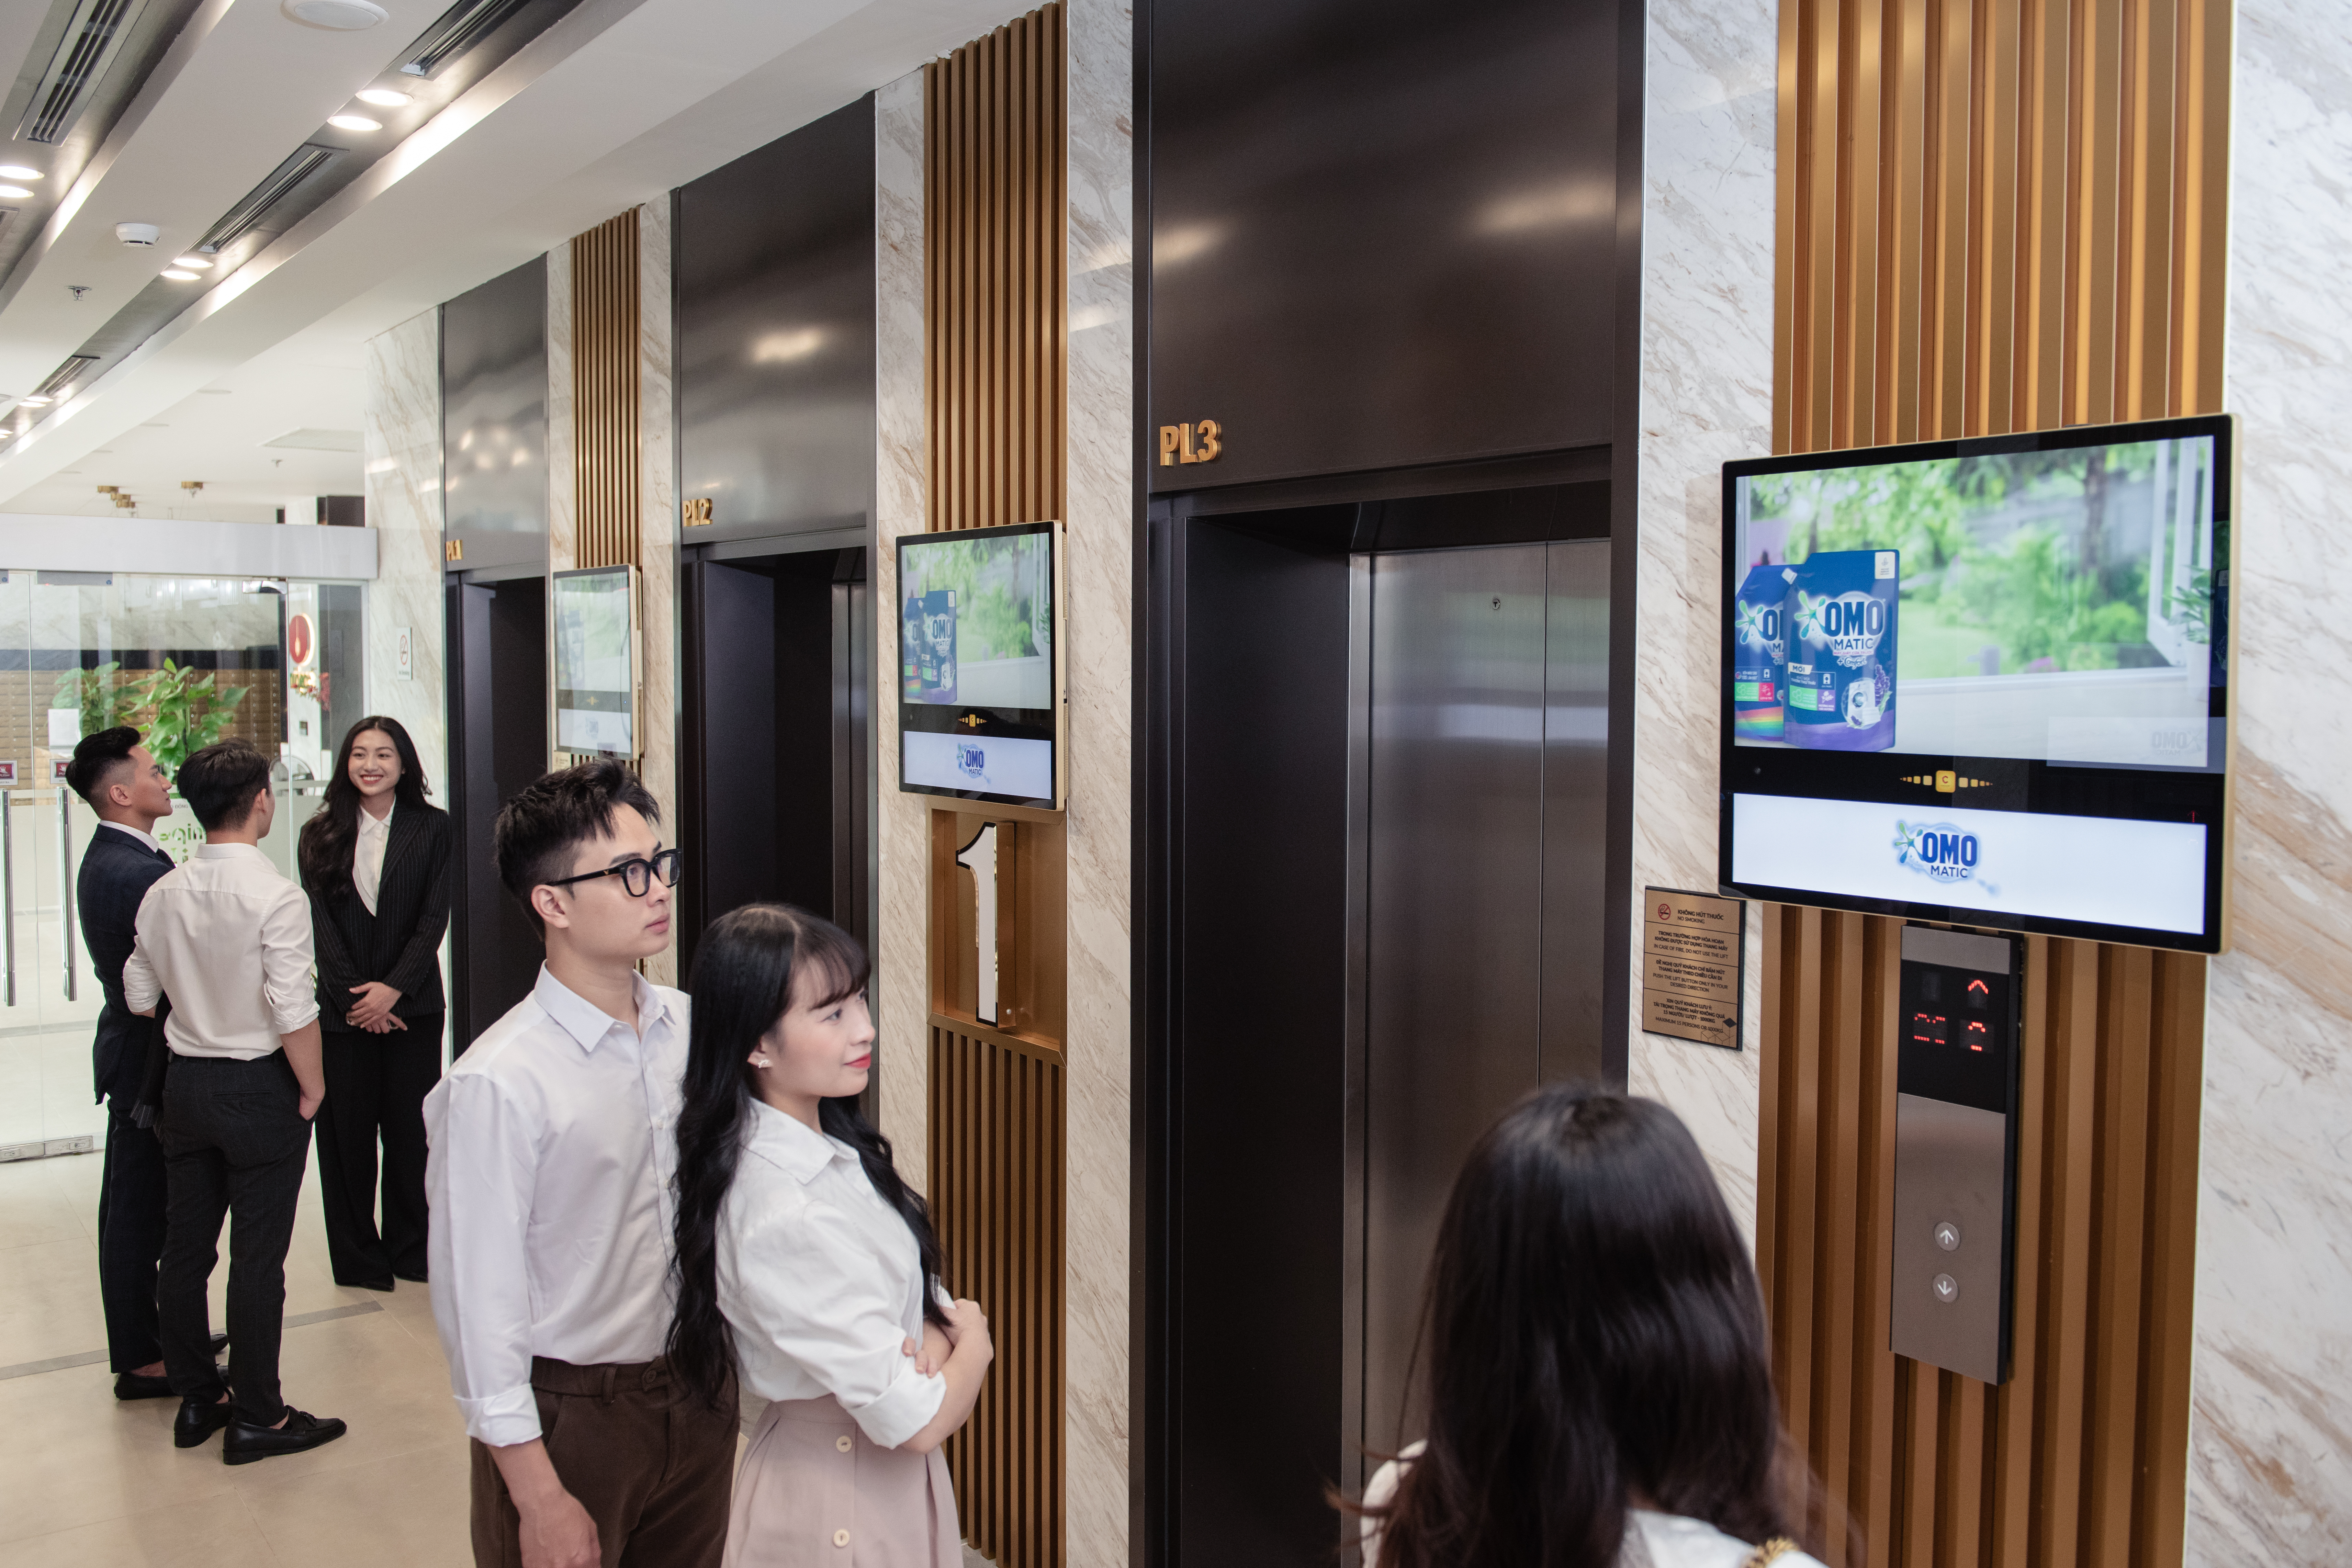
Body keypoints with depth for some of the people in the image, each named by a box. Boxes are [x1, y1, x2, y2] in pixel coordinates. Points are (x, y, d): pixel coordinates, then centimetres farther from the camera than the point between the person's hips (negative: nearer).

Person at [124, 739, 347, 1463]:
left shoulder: (163, 893, 0)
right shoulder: (275, 895, -19)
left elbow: (139, 996, 8)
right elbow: (294, 1012, -21)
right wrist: (312, 1088, -8)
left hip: (186, 1084, 7)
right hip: (259, 1088, -6)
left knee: (186, 1248, 15)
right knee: (258, 1258, 2)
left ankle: (197, 1401, 28)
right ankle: (257, 1417, 11)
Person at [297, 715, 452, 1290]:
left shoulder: (432, 828, 1)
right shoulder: (321, 834, 4)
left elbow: (435, 917, -4)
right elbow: (321, 923, 0)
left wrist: (393, 989, -13)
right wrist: (355, 995, -9)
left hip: (412, 1004, -1)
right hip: (341, 1006, 1)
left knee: (410, 1130, 4)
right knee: (347, 1133, 5)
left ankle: (410, 1250, 19)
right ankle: (358, 1258, 18)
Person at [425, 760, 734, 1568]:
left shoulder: (692, 1027, -2)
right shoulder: (499, 1084, -20)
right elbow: (481, 1302, -16)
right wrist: (540, 1497, -13)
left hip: (698, 1399, 6)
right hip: (568, 1417, -5)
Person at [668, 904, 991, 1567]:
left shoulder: (833, 1143, -2)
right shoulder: (785, 1215, -30)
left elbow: (923, 1288, 3)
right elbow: (918, 1423, -27)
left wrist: (930, 1340, -18)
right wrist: (971, 1338, -8)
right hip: (843, 1504, -8)